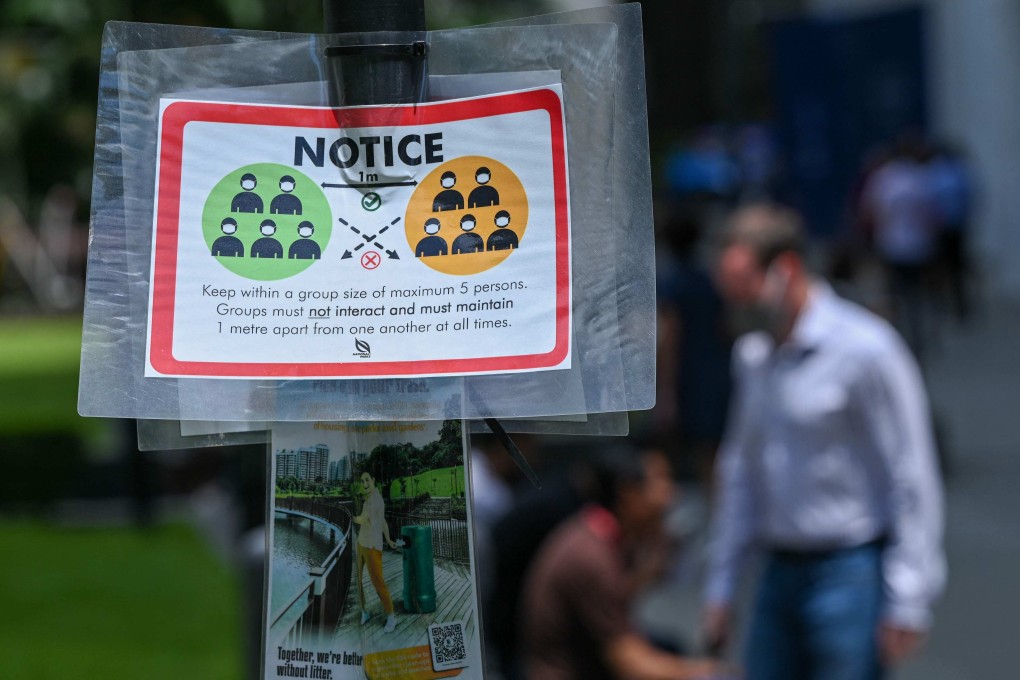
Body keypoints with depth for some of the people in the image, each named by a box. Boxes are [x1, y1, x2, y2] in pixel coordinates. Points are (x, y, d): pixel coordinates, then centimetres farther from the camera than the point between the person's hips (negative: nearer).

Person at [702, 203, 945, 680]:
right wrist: (720, 588, 20)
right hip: (781, 569, 7)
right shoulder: (751, 356, 11)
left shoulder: (864, 350, -11)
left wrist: (907, 604, -13)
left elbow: (912, 481, -11)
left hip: (850, 570, -7)